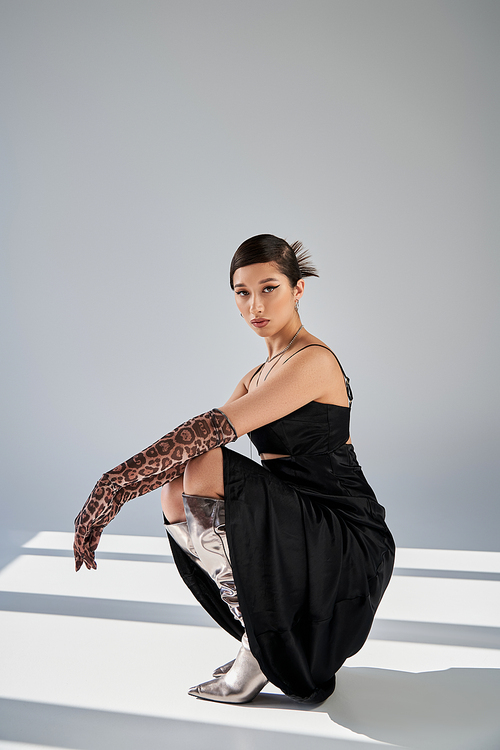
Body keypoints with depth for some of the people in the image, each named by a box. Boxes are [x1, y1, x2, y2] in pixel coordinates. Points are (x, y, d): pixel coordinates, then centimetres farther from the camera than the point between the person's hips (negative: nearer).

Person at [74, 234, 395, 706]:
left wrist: (120, 479, -27)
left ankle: (261, 648, -7)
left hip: (349, 545, -9)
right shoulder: (260, 374, 13)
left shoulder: (313, 361, -16)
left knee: (205, 472, -24)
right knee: (176, 493, -2)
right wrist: (115, 489, -10)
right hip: (297, 529, 9)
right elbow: (201, 437, 4)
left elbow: (215, 427, -27)